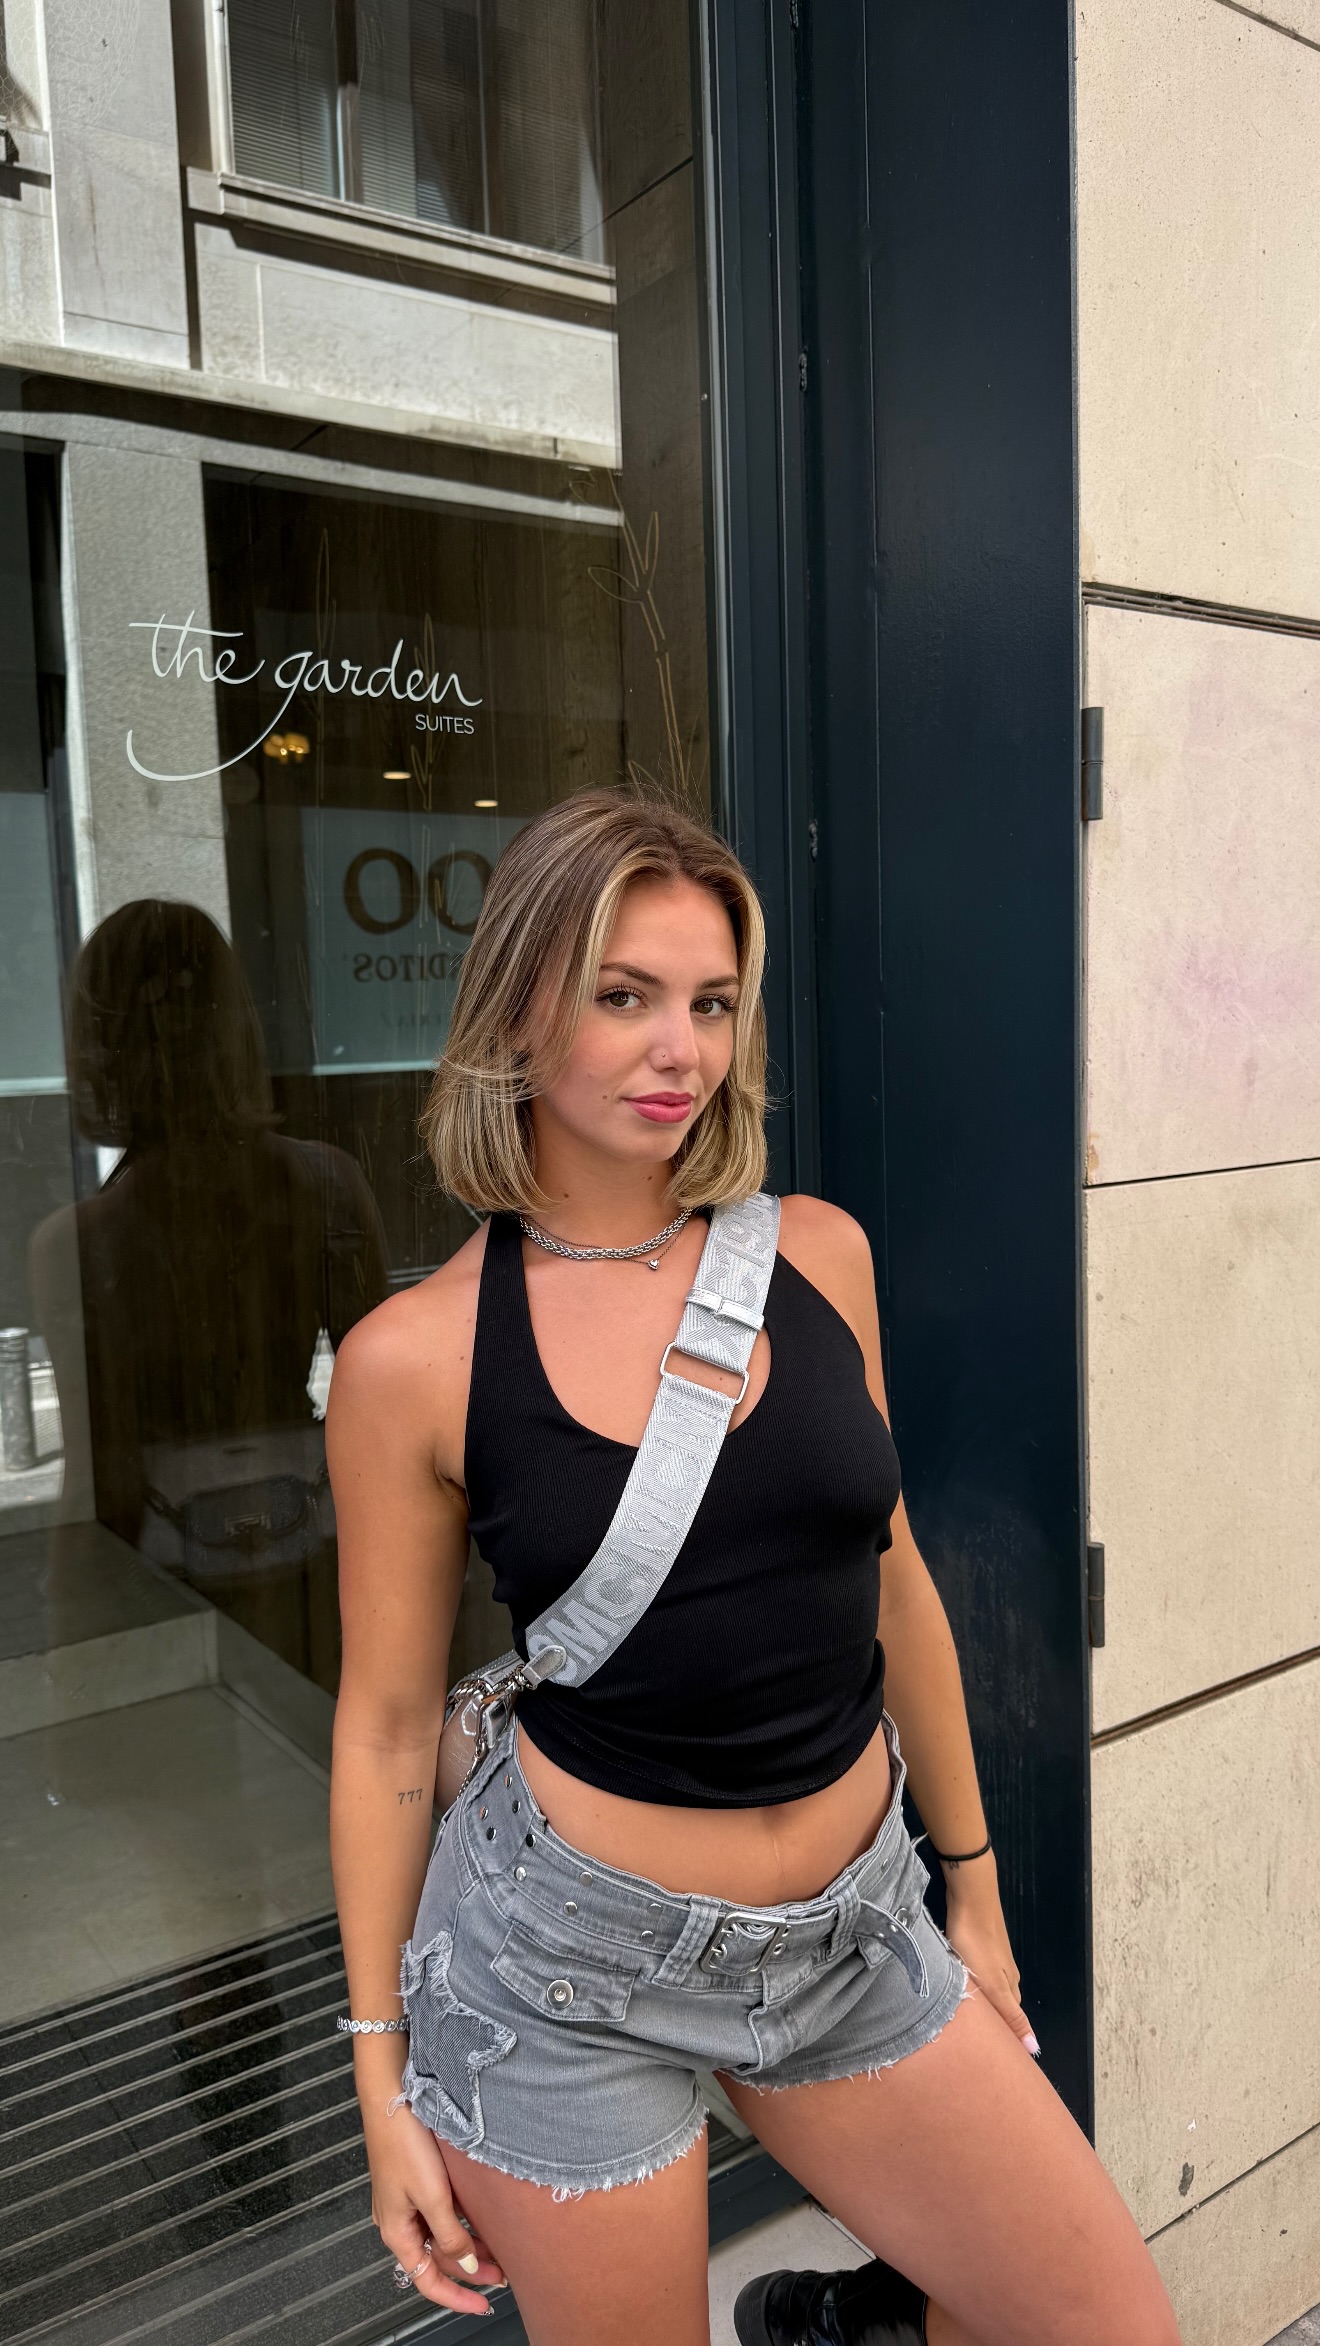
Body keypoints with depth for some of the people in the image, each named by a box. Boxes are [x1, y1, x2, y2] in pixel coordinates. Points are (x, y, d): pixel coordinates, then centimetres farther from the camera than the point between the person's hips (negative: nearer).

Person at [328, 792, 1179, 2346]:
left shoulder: (816, 1253, -3)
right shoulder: (414, 1358, -12)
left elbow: (891, 1584, 7)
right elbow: (387, 1723, -3)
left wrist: (973, 1887, 14)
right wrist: (383, 2075, 2)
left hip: (857, 1927, 4)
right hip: (570, 1966, -3)